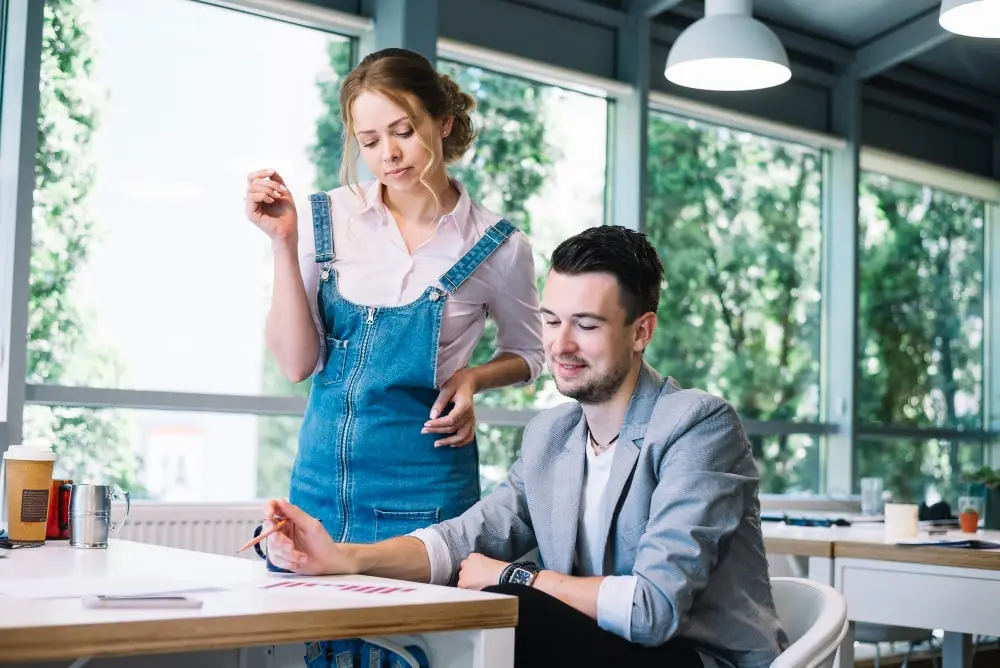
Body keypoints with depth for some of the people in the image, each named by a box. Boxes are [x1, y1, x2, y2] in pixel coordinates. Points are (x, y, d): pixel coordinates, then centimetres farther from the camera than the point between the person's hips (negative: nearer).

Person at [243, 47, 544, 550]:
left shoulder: (498, 246, -7)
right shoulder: (328, 219, -4)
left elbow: (527, 354, 11)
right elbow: (296, 364, -7)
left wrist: (471, 378, -9)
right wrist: (284, 244, -14)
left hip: (423, 487, -2)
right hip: (320, 475, 2)